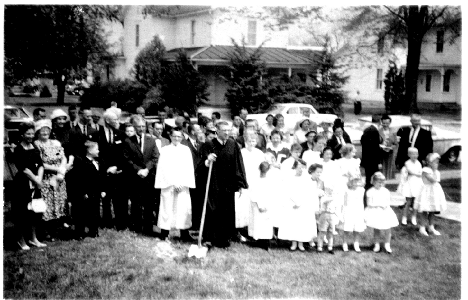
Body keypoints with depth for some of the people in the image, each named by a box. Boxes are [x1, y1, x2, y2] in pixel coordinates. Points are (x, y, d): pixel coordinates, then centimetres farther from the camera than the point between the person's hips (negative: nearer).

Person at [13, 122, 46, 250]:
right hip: (23, 184, -6)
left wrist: (39, 179, -11)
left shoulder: (35, 148, 8)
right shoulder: (18, 150, -9)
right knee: (22, 212, 0)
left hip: (35, 183, 6)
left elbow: (40, 165, 4)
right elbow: (23, 168, -15)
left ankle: (33, 238, 22)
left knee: (36, 210, 10)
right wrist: (35, 180, -13)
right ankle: (21, 240, 13)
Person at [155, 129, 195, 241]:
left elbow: (189, 168, 6)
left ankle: (184, 233, 0)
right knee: (167, 208, -2)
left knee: (184, 207, -5)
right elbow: (164, 168, -2)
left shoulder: (186, 150, 9)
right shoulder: (165, 150, 3)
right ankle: (164, 232, 6)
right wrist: (174, 183, -9)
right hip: (168, 183, -2)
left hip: (183, 184, 2)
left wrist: (183, 183, -6)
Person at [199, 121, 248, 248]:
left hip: (228, 185, 2)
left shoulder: (233, 145, 3)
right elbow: (201, 166, -6)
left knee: (227, 212, 6)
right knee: (213, 211, 0)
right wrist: (207, 161, -28)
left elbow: (238, 165, 4)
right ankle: (212, 238, 11)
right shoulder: (209, 145, -4)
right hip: (213, 185, -2)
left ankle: (225, 238, 18)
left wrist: (240, 184, -2)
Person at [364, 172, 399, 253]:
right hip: (375, 212, -3)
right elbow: (369, 204, -10)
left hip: (385, 212, 3)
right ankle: (376, 245, 20)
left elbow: (388, 202, 9)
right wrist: (379, 205, -17)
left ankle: (387, 244, 15)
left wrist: (386, 205, -15)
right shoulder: (370, 192, -7)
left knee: (388, 229, -3)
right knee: (376, 230, 5)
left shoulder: (385, 191, 5)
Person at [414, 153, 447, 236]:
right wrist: (434, 170, -17)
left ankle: (431, 227, 24)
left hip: (436, 192, 7)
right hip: (427, 191, -7)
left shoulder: (437, 172, 10)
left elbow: (438, 182, 16)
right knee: (425, 211, -2)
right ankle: (422, 228, 7)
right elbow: (433, 180, -24)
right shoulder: (426, 170, -15)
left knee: (432, 211, 14)